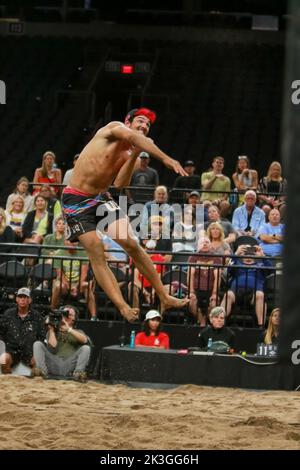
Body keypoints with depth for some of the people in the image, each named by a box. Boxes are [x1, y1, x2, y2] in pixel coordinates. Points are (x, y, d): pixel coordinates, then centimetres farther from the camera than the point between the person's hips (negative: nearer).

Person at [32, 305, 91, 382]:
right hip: (54, 365, 1)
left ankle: (78, 373, -40)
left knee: (86, 348, -20)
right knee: (37, 344, -13)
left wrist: (69, 329, -8)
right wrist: (51, 329, 4)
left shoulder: (78, 332, 22)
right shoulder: (53, 332, 22)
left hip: (70, 366, -1)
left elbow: (85, 340, -4)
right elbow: (52, 348, 2)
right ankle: (42, 371, -35)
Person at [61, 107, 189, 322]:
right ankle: (123, 308, -16)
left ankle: (164, 298, -1)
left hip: (101, 198, 6)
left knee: (132, 244, -5)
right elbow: (133, 138, -30)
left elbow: (120, 184, -10)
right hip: (76, 199, -6)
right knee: (96, 253, -13)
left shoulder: (133, 157, 9)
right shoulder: (115, 128, -7)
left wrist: (134, 155, -19)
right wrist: (166, 159, -40)